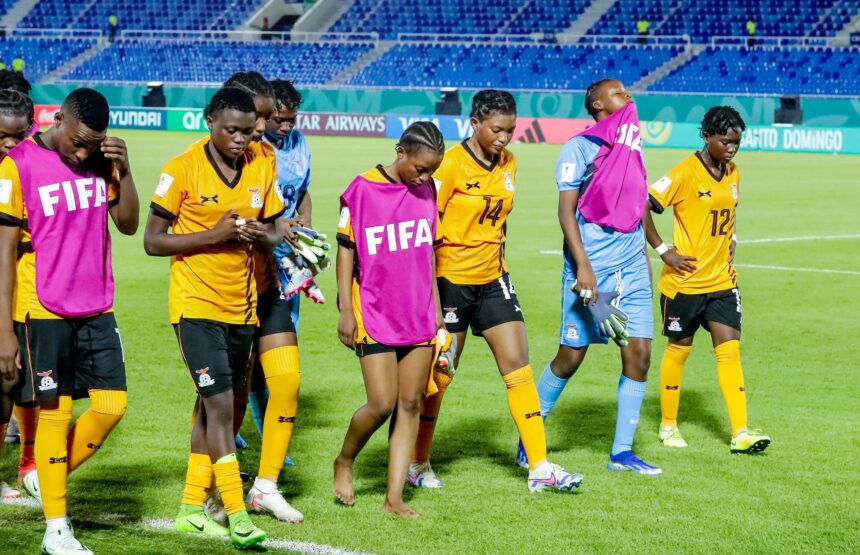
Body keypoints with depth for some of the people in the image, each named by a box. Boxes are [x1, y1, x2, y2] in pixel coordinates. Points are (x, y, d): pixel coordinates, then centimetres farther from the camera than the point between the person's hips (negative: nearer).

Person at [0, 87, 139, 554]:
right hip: (43, 312, -5)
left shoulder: (101, 161, 4)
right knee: (55, 411, -1)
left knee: (112, 405, 1)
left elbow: (128, 224, 7)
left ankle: (46, 478, 23)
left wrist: (123, 170, -9)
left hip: (96, 309, 5)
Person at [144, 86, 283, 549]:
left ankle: (192, 508, 21)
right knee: (220, 406, -12)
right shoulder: (183, 169, -11)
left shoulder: (261, 166, 4)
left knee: (213, 407, 11)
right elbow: (152, 241, -10)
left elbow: (268, 232, 14)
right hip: (196, 305, -6)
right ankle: (236, 515, -12)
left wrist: (259, 234, -11)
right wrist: (214, 235, -20)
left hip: (241, 306, 6)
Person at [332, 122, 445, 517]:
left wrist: (436, 307, 17)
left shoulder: (427, 189, 6)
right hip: (374, 314, -5)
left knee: (410, 404, 2)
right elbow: (345, 250, -5)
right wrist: (345, 311, -7)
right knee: (382, 404, -10)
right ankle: (344, 462, 19)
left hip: (418, 315, 5)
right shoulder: (362, 190, -10)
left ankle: (394, 496, 5)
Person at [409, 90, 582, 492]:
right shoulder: (451, 165, -15)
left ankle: (540, 467, 0)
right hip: (451, 279, -6)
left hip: (492, 279, 6)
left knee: (518, 365, -1)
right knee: (439, 375, 3)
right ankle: (418, 464, 19)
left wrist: (496, 257, 16)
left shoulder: (508, 164, 5)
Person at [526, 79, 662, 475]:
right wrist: (582, 266, -19)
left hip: (632, 268, 6)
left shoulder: (632, 144, 14)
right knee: (570, 357, -1)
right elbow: (566, 209, -11)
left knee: (639, 353, -2)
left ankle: (622, 452, 6)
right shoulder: (580, 148, -6)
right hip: (591, 269, -6)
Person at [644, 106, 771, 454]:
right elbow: (642, 207, -17)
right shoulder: (686, 172, -14)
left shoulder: (733, 173, 7)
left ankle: (741, 433, -7)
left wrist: (730, 244, 11)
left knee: (729, 350, -3)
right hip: (685, 281, -5)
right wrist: (662, 251, -16)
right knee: (679, 350, 7)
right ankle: (668, 426, 23)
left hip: (722, 281, 5)